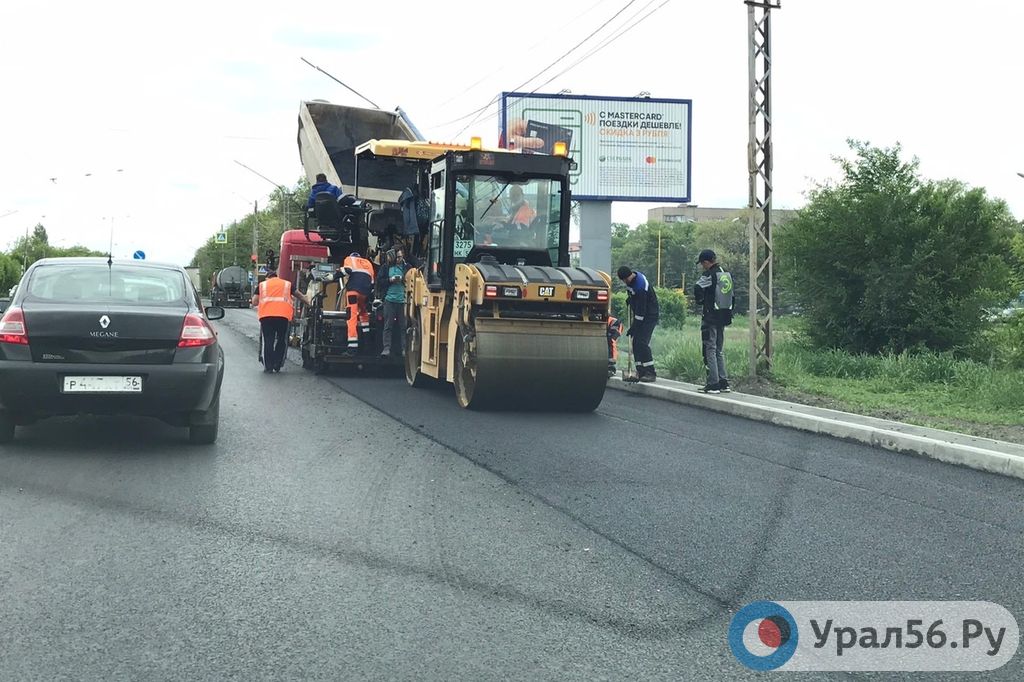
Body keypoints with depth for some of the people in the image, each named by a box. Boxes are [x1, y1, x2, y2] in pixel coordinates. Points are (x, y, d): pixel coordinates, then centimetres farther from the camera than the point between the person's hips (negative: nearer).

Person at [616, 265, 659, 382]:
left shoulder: (640, 286, -30)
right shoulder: (631, 279, -2)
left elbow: (641, 311, -27)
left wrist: (633, 327, -23)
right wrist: (629, 298, 10)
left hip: (649, 316, -9)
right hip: (639, 314, 9)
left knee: (642, 342, -18)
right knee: (636, 342, 5)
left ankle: (650, 373, -17)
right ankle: (640, 371, 9)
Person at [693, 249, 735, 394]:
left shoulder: (710, 275, -13)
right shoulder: (727, 274, 11)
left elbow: (698, 288, -27)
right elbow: (731, 296, 16)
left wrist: (699, 300, -7)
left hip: (710, 317, -8)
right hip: (723, 317, 8)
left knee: (710, 350, -4)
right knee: (719, 350, 15)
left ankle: (713, 384, -6)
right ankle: (723, 383, 13)